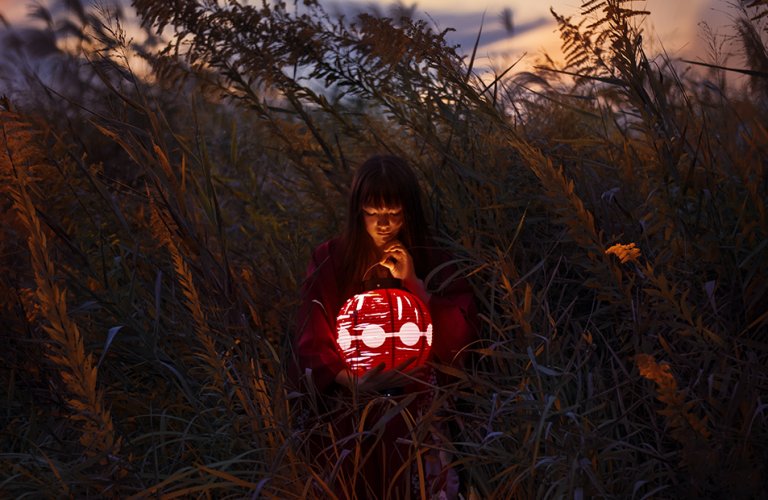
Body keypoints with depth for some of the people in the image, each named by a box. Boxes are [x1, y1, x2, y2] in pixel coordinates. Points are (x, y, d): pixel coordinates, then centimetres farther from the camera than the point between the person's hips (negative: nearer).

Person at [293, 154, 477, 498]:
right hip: (352, 406, 0)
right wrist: (351, 381, -19)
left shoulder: (435, 263, 3)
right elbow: (311, 344, -1)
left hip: (421, 405, 0)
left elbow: (460, 341, -6)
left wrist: (414, 284, -13)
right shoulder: (329, 262, 1)